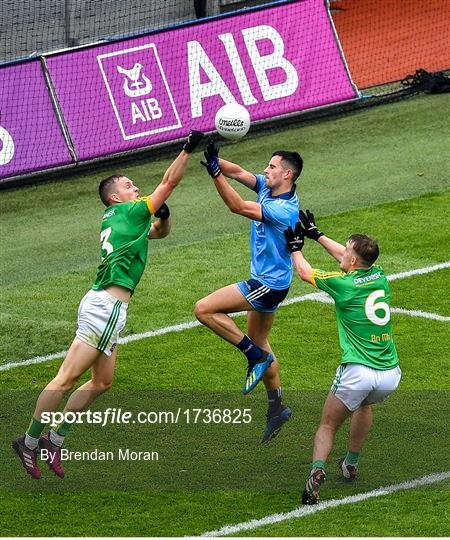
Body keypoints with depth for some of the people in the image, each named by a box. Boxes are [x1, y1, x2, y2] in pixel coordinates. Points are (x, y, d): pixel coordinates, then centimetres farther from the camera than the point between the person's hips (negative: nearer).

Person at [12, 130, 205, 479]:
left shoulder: (115, 221, 21)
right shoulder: (130, 212, -3)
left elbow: (160, 232, 33)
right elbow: (169, 182, -4)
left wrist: (163, 217, 12)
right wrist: (187, 150, 0)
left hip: (107, 308, 10)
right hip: (105, 306, -10)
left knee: (102, 382, 11)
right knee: (69, 377, -9)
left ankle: (55, 440, 13)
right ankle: (30, 441, -7)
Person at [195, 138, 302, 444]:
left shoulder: (285, 209, -26)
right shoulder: (267, 187, 0)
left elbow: (238, 207, -31)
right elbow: (238, 172, -3)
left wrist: (215, 172, -35)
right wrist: (214, 159, -21)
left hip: (269, 285, -10)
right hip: (264, 281, 10)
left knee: (204, 309, -14)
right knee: (258, 342, 21)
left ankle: (256, 357, -6)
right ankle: (277, 406, 30)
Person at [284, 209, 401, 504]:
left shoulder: (344, 284, -8)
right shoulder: (379, 275, 7)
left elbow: (305, 271, 11)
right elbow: (347, 257, 28)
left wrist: (295, 246, 29)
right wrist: (316, 234, 35)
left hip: (358, 374, -5)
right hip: (391, 375, 5)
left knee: (328, 425, 11)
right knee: (365, 404, 37)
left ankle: (317, 468, -15)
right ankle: (351, 464, 42)